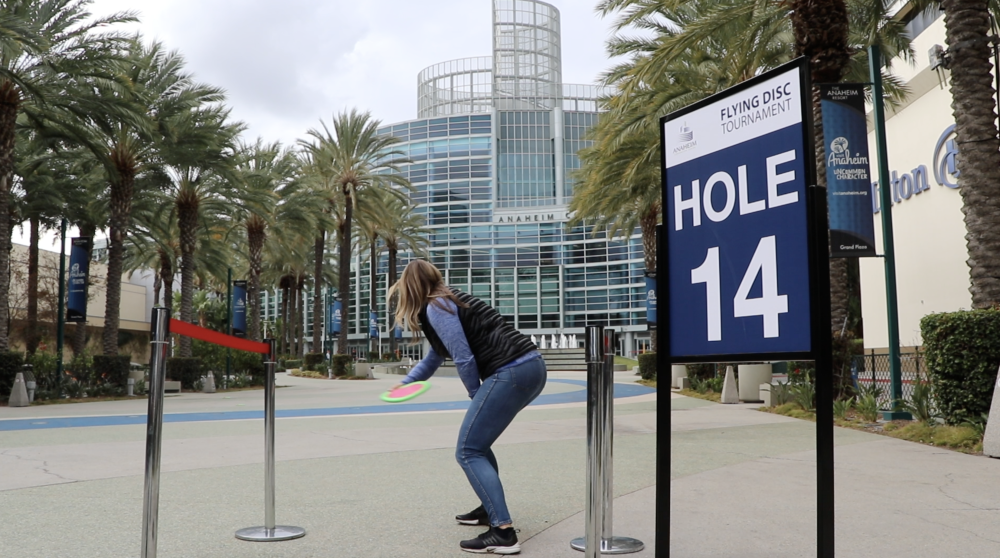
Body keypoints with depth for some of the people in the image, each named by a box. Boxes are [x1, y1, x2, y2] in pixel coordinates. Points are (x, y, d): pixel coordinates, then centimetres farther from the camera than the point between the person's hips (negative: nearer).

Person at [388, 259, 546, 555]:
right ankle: (490, 509, 31)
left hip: (511, 373, -10)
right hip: (531, 367, 10)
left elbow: (464, 359, -9)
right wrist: (404, 383, 46)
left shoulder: (435, 307, -5)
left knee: (468, 452, -6)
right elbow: (434, 357, 39)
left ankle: (503, 533, -13)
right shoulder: (448, 301, 25)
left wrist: (477, 398, 5)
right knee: (478, 441, 25)